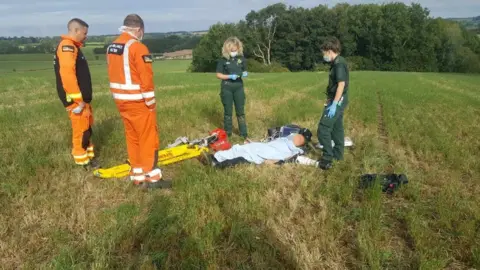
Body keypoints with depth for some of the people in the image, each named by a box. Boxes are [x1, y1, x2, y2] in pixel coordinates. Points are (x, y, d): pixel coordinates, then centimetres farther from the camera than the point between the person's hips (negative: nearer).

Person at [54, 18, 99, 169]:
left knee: (87, 130, 18)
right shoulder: (67, 46, -15)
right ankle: (83, 165, 8)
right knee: (81, 132, -2)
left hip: (82, 98, 10)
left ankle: (89, 159, 30)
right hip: (76, 100, -10)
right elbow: (67, 74, -25)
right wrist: (77, 100, -24)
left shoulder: (72, 47, 17)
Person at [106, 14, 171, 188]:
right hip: (138, 102, -8)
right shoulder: (138, 47, -16)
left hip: (121, 100, 8)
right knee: (148, 138, 0)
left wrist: (121, 96, 17)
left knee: (132, 137, 14)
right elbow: (146, 78, -19)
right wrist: (151, 102, -11)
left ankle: (137, 175, 22)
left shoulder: (111, 47, 11)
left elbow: (114, 75, 13)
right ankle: (152, 177, 6)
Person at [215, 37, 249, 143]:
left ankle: (244, 135, 11)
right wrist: (230, 76, -18)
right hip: (226, 88, -2)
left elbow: (245, 71, 11)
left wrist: (245, 74, -12)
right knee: (228, 112, 8)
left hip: (239, 87, 2)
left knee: (240, 111, 6)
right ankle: (228, 134, 19)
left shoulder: (241, 58, 2)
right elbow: (218, 75, -5)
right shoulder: (223, 59, -6)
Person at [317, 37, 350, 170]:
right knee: (337, 127, 18)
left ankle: (327, 159, -7)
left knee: (323, 129, -10)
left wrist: (334, 104, -26)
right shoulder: (338, 62, 13)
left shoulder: (339, 63, -17)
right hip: (338, 101, 10)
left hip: (337, 101, -10)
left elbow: (341, 84, -24)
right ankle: (337, 154, 29)